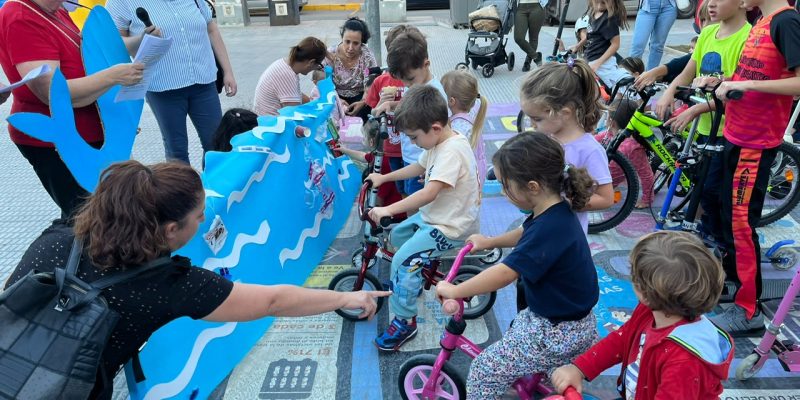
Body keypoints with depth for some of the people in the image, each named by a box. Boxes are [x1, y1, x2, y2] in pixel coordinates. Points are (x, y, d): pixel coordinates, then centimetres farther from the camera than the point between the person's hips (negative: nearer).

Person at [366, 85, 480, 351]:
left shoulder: (452, 150, -27)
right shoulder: (438, 142, 4)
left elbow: (430, 192, -36)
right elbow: (418, 168, 20)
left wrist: (387, 210, -37)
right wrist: (383, 178, 17)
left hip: (451, 227, -10)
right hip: (435, 215, 10)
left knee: (403, 259, -17)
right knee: (397, 235, 21)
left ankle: (404, 322, -3)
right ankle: (414, 280, 41)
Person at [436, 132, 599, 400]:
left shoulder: (549, 228, -32)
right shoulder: (557, 211, -1)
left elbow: (504, 273, -34)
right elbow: (527, 236, 20)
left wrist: (453, 291, -24)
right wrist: (489, 242, 25)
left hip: (558, 333, -10)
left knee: (484, 371, -4)